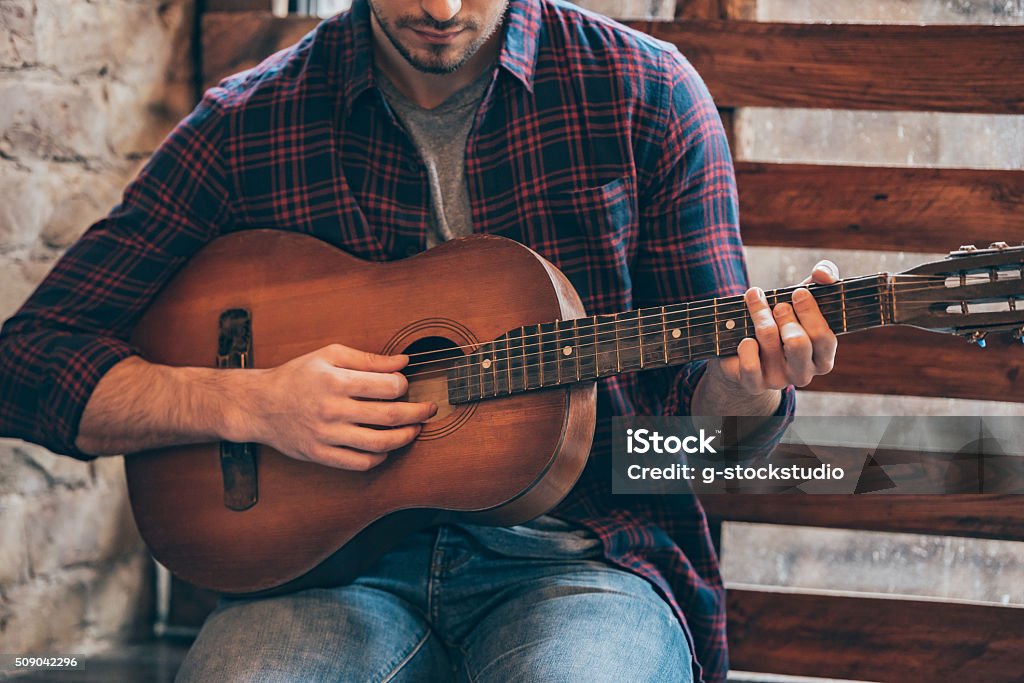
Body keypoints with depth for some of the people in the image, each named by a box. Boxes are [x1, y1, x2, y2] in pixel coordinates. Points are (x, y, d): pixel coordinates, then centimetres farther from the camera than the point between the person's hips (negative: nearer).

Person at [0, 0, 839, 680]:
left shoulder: (643, 93, 1)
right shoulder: (246, 125, 1)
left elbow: (693, 392, 8)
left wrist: (748, 389, -17)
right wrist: (250, 403, -14)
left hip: (583, 552, 0)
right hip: (340, 553, 1)